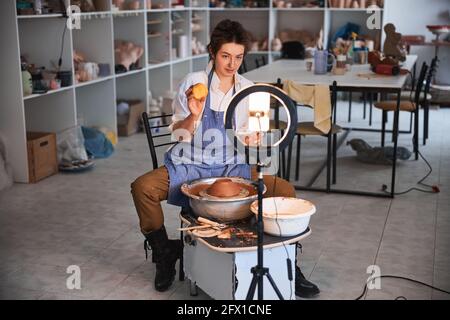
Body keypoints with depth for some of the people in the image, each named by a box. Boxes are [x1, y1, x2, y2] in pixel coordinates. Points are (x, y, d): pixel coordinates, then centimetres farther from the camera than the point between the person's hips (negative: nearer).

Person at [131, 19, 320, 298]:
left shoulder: (248, 90, 4)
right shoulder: (193, 82, -5)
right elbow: (179, 133, -5)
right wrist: (193, 116, -24)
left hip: (232, 167, 2)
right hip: (191, 165, -1)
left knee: (285, 190, -19)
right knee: (142, 187, -27)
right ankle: (165, 254, -2)